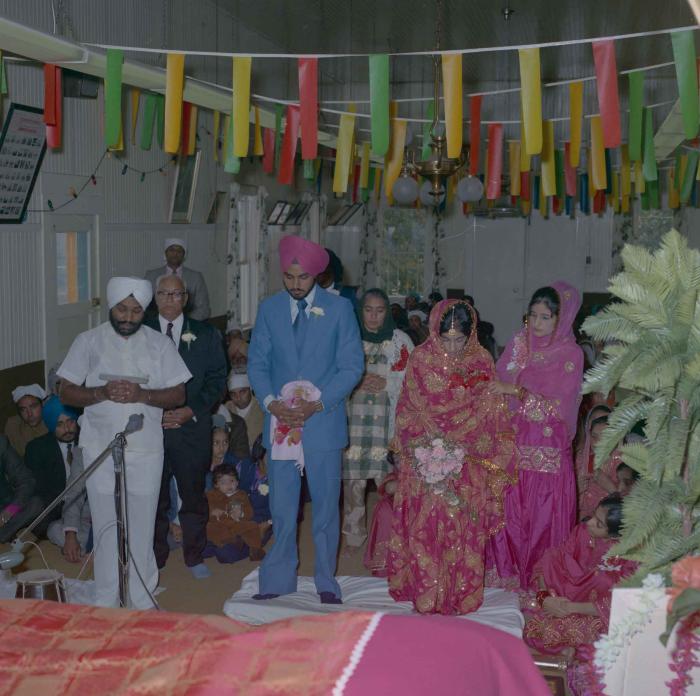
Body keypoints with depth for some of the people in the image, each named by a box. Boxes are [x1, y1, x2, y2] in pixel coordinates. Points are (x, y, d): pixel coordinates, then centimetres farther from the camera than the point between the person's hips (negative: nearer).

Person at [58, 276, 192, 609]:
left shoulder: (160, 344, 3)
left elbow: (178, 395, 0)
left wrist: (142, 395, -18)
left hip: (146, 449, 0)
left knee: (142, 526, 7)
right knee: (105, 526, 7)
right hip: (100, 448, 0)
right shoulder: (88, 342, 2)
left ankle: (142, 599, 20)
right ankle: (106, 602, 20)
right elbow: (66, 393, 0)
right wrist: (103, 393, -18)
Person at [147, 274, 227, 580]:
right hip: (150, 427, 0)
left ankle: (194, 557, 21)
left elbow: (217, 379, 3)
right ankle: (154, 556, 19)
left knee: (193, 494, 7)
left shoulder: (206, 335, 6)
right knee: (153, 495, 4)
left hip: (192, 426, 0)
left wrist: (191, 411, -8)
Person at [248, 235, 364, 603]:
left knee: (325, 506, 8)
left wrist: (318, 403, -14)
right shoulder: (269, 308, 6)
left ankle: (325, 580, 21)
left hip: (323, 422, -2)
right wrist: (270, 402, -12)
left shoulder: (339, 308, -1)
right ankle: (278, 579, 20)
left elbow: (352, 365, -3)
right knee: (281, 507, 7)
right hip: (280, 421, 2)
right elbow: (256, 363, 6)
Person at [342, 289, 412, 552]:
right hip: (354, 415, 1)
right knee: (352, 474, 0)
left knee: (386, 476, -6)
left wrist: (385, 384, -11)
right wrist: (357, 382, -7)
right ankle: (354, 533, 16)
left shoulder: (400, 339, 4)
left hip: (387, 417, -1)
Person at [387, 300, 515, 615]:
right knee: (425, 524, -1)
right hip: (426, 457, -1)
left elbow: (491, 414, 4)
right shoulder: (421, 359, -3)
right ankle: (426, 593, 12)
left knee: (465, 525, 3)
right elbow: (408, 411, 0)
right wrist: (422, 448, -11)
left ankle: (461, 592, 17)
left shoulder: (481, 362, 1)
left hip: (468, 463, 1)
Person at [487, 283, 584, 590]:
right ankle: (505, 572, 20)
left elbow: (558, 407, -13)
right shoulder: (518, 344, 7)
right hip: (513, 441, 3)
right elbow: (498, 387, 11)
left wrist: (515, 391, -18)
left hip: (548, 448, -3)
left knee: (542, 514, 0)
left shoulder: (570, 354, -5)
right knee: (508, 508, 5)